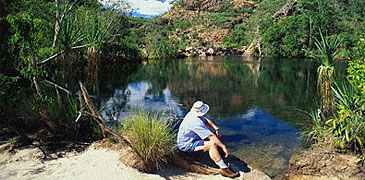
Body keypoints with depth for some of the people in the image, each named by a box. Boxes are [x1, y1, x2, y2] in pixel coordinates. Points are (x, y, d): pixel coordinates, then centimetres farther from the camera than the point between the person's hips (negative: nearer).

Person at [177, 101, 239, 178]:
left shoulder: (192, 114, -2)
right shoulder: (197, 122, -29)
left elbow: (206, 120, 13)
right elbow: (212, 137, -28)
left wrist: (216, 129, 0)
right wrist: (223, 147, -21)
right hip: (186, 145, -10)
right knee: (212, 145, -27)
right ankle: (224, 168, -22)